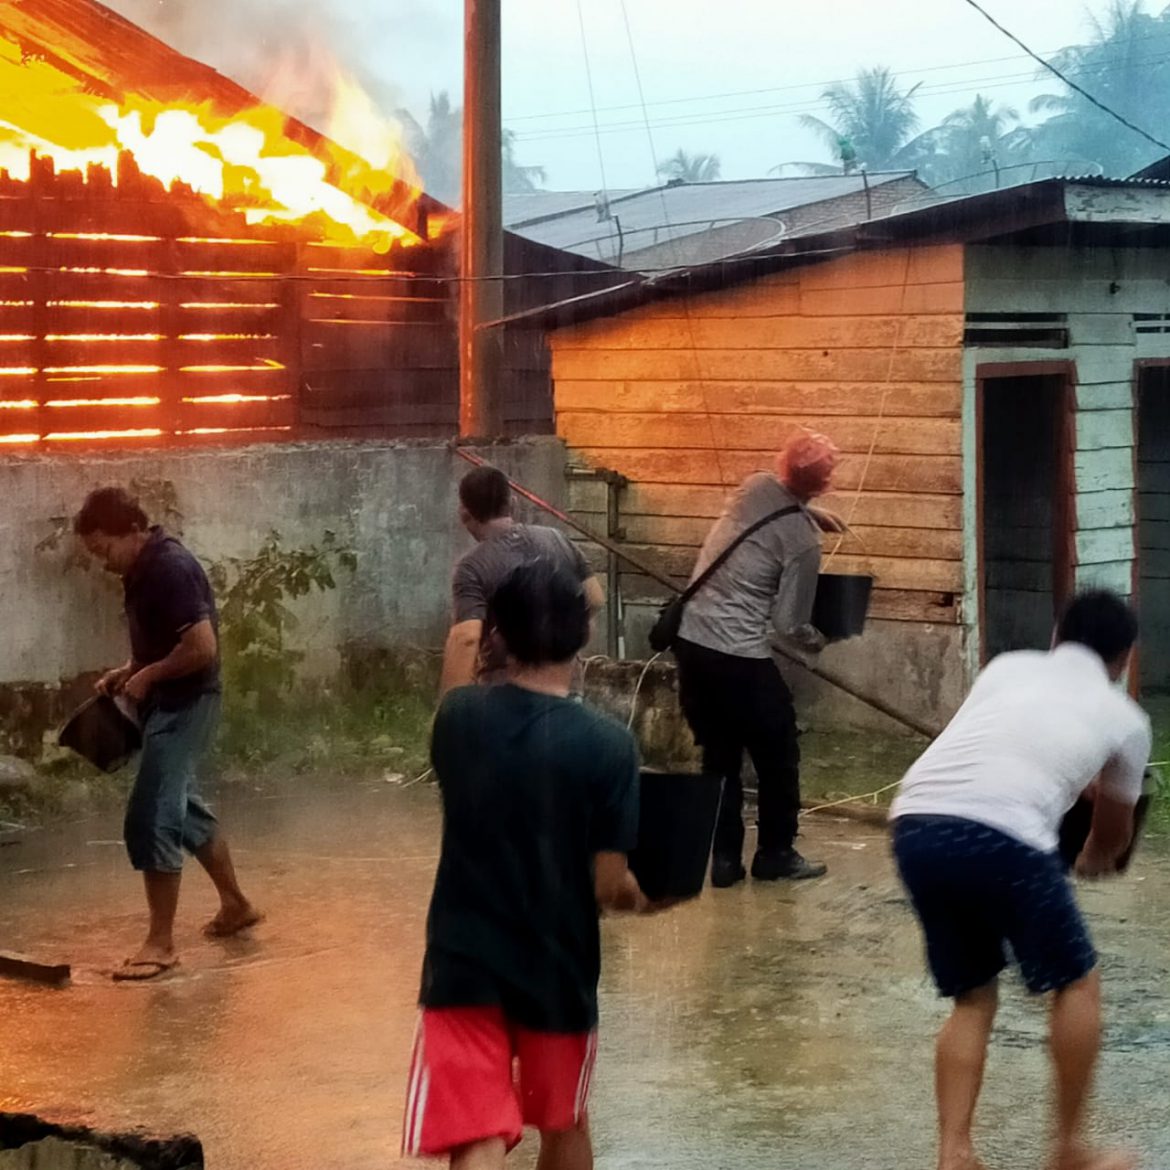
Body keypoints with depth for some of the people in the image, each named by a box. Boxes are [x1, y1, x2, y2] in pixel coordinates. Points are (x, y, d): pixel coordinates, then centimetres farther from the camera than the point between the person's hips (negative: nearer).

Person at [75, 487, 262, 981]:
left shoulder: (171, 569, -22)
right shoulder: (142, 570, 9)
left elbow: (202, 647, -26)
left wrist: (148, 676, -15)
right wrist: (128, 671, 6)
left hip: (184, 706, -10)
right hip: (167, 705, 10)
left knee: (151, 819, -9)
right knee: (184, 807, 21)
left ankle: (160, 942, -2)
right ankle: (236, 904, 35)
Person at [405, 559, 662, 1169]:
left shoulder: (457, 718, -5)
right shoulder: (606, 744, -14)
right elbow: (607, 885, -11)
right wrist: (641, 898, 12)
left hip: (464, 964, 1)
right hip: (557, 968, -1)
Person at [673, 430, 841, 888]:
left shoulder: (755, 486, 3)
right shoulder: (802, 541, -12)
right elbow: (789, 622, -6)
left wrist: (811, 514, 26)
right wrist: (815, 641, 13)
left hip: (690, 639, 7)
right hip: (739, 656, -7)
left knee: (719, 755, 16)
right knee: (778, 756, 12)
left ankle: (724, 858, 19)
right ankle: (776, 854, 21)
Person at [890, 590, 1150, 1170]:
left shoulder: (1008, 666, 30)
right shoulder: (1125, 718, 23)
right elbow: (1114, 829, 40)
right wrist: (1094, 857, 65)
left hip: (915, 824, 4)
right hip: (1000, 834, -4)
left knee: (972, 997, 21)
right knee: (1076, 984, 19)